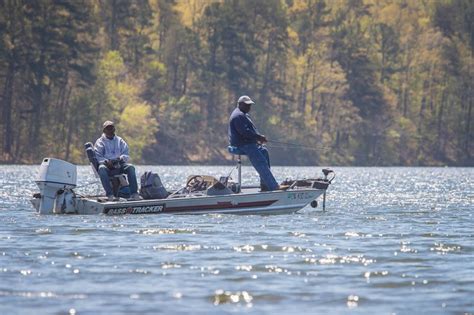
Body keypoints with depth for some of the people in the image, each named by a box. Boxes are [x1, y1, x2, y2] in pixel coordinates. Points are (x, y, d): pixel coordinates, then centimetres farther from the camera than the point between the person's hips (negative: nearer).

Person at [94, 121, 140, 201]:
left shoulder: (120, 141, 22)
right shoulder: (100, 142, 13)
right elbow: (97, 157, 0)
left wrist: (121, 158, -11)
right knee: (102, 169, -39)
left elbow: (126, 155, 13)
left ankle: (134, 193, -36)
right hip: (106, 164, -3)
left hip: (119, 165, 3)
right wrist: (106, 161, -19)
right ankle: (110, 195, -47)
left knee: (130, 167, -28)